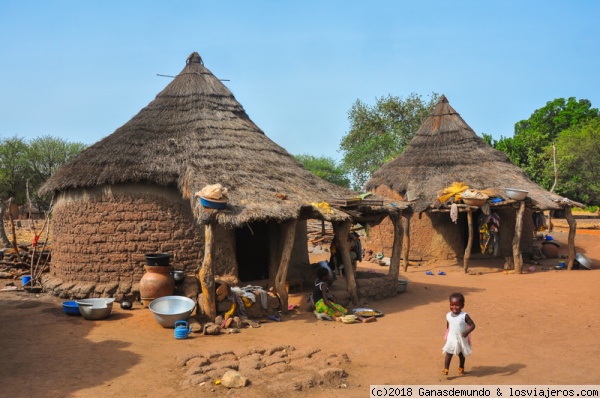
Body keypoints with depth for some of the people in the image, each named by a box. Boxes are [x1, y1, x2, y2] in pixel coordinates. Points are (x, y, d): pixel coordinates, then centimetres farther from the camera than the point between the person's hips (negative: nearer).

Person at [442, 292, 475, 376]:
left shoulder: (464, 316, -18)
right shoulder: (448, 315, -5)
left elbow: (472, 325, -18)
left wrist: (467, 332, -34)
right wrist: (447, 336, 15)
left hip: (462, 340, -1)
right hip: (451, 340, 1)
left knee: (461, 355, 18)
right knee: (448, 354, -6)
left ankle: (461, 369, 37)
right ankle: (445, 369, -1)